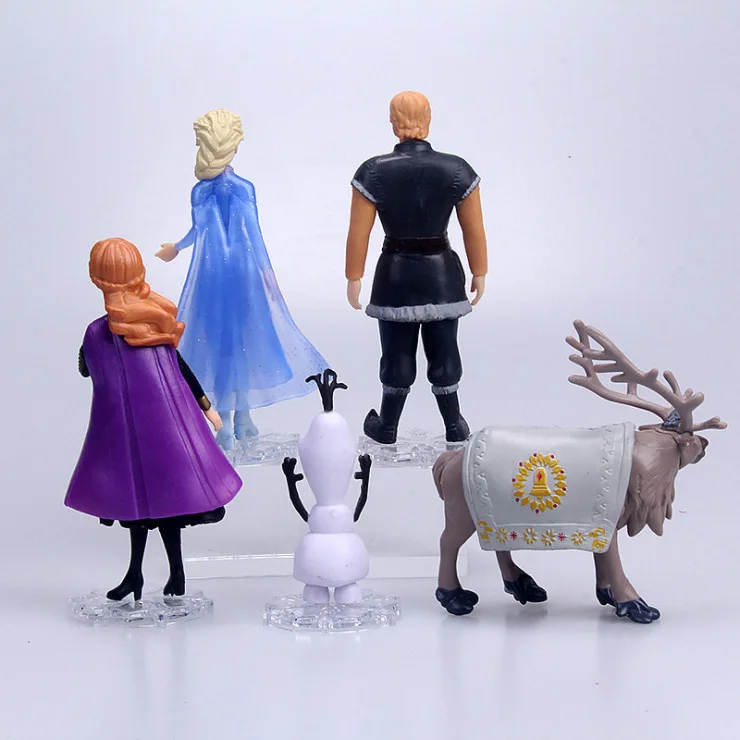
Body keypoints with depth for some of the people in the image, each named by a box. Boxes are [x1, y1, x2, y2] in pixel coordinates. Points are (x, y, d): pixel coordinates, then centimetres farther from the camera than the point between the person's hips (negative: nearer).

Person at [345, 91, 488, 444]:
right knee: (444, 352, 12)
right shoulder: (457, 170, -6)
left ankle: (387, 428, 24)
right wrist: (479, 273, 11)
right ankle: (455, 428, 20)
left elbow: (358, 233, -8)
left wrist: (354, 278, 2)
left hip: (395, 276, -1)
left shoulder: (373, 173, -10)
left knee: (397, 354, 10)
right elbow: (474, 230, -1)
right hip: (442, 274, 1)